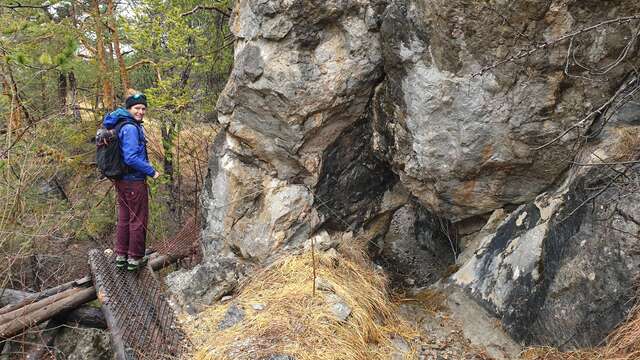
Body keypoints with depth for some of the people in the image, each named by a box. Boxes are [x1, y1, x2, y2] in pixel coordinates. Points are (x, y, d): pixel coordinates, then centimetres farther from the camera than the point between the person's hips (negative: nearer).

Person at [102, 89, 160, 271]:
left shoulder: (122, 124, 8)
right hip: (134, 181, -9)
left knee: (124, 218, 18)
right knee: (138, 220, 4)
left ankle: (121, 256, 28)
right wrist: (152, 172, -17)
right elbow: (131, 158, -26)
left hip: (121, 180, 9)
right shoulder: (130, 128, -21)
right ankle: (135, 258, 15)